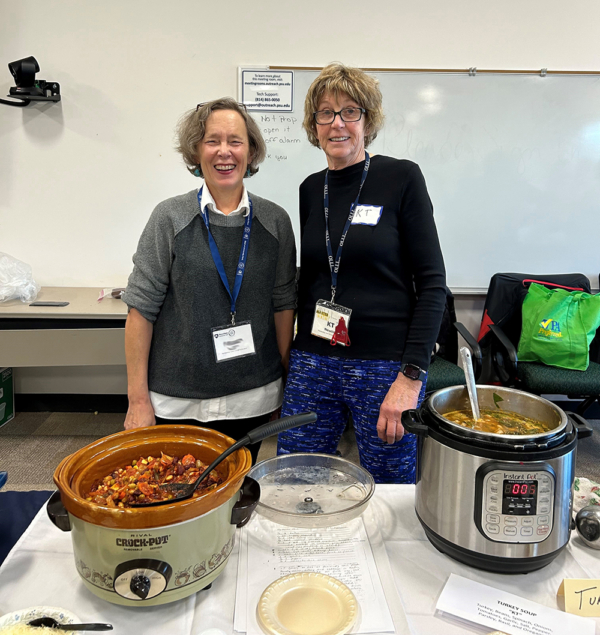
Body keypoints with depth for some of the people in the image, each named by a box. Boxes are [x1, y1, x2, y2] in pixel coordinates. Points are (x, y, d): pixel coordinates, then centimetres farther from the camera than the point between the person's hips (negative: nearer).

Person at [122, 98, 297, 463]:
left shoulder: (275, 221, 1)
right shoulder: (170, 218, -5)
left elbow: (284, 303, 7)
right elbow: (142, 309, -5)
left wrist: (286, 378, 7)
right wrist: (139, 399, -6)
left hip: (253, 401, 2)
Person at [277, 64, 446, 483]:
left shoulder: (402, 178, -5)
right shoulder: (310, 190, 9)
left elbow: (432, 283, -8)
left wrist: (411, 375, -15)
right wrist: (294, 359, 12)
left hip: (386, 367, -4)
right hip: (312, 364, 4)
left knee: (391, 490, 11)